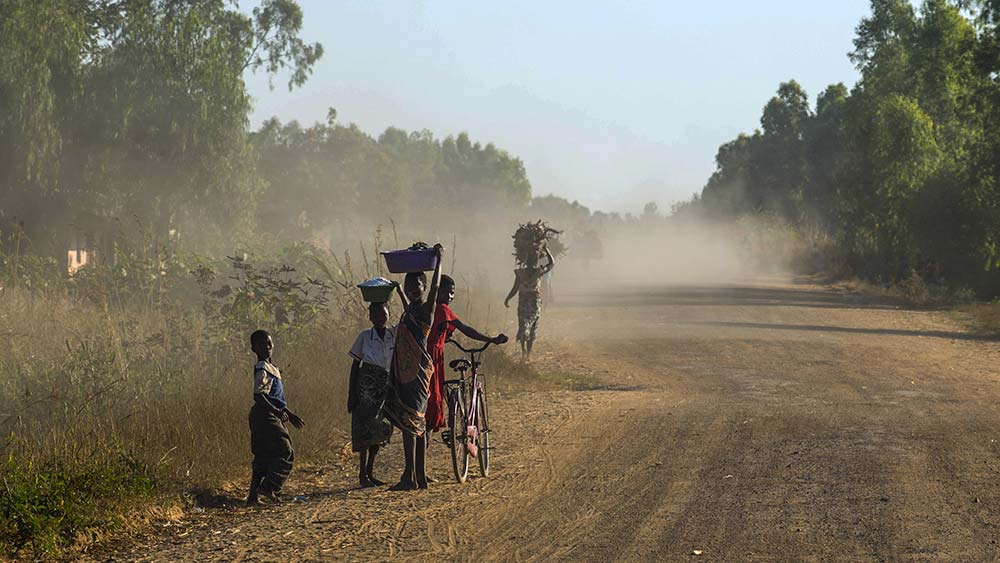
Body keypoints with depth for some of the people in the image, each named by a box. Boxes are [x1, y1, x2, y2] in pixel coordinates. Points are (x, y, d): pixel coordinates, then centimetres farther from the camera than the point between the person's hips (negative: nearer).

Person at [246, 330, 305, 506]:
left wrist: (289, 414, 28)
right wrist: (276, 412, -28)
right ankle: (268, 487, -6)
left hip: (268, 417, 10)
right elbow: (258, 396, -24)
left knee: (263, 458, 10)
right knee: (286, 454, -8)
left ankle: (254, 495, 10)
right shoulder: (262, 370, -15)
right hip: (265, 417, -10)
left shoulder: (270, 368, 17)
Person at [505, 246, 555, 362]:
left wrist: (507, 299, 7)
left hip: (523, 303, -1)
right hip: (536, 302, 1)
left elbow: (515, 289, -6)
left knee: (523, 327, 5)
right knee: (533, 329, 10)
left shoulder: (520, 273, -8)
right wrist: (546, 249, 12)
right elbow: (552, 263, 7)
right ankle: (529, 353, 10)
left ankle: (524, 348, -18)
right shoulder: (538, 272, -7)